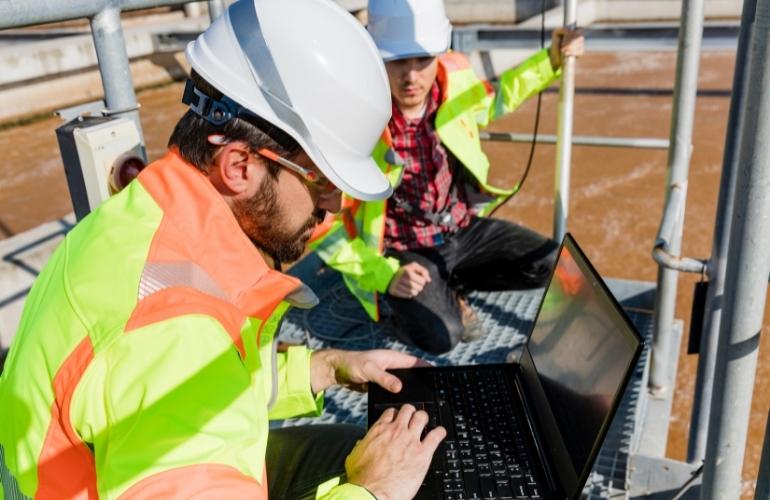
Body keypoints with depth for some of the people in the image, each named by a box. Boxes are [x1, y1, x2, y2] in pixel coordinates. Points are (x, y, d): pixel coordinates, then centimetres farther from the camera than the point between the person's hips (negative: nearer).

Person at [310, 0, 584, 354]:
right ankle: (410, 304, 8)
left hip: (462, 231, 6)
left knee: (549, 265, -9)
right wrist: (385, 275, -26)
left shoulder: (455, 80, -11)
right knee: (441, 336, -27)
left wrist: (552, 60, 4)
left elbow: (494, 100, 16)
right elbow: (321, 222, -18)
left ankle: (450, 288, 9)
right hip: (403, 252, -5)